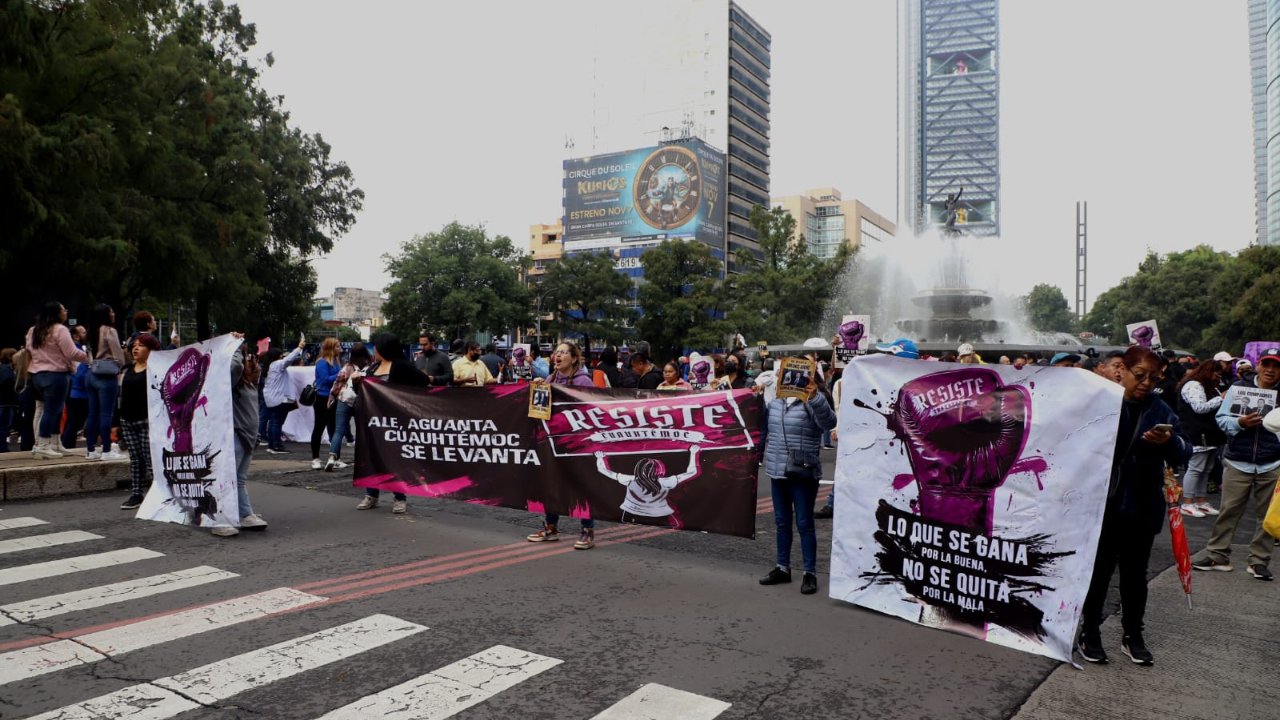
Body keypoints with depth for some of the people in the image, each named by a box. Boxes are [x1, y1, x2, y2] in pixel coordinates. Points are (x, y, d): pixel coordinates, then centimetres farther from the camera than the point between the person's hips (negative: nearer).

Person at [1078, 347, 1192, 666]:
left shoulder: (1160, 410, 4)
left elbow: (1183, 454, -1)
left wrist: (1169, 441, -21)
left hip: (1142, 509, 3)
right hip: (1102, 506, -3)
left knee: (1136, 573, 14)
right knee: (1098, 571, 7)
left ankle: (1133, 636, 28)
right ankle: (1089, 634, 21)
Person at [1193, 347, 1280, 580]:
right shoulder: (1239, 388, 4)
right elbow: (1221, 418, 3)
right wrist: (1240, 423, -15)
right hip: (1237, 463, -1)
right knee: (1228, 511, 2)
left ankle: (1259, 561, 17)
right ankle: (1217, 556, 10)